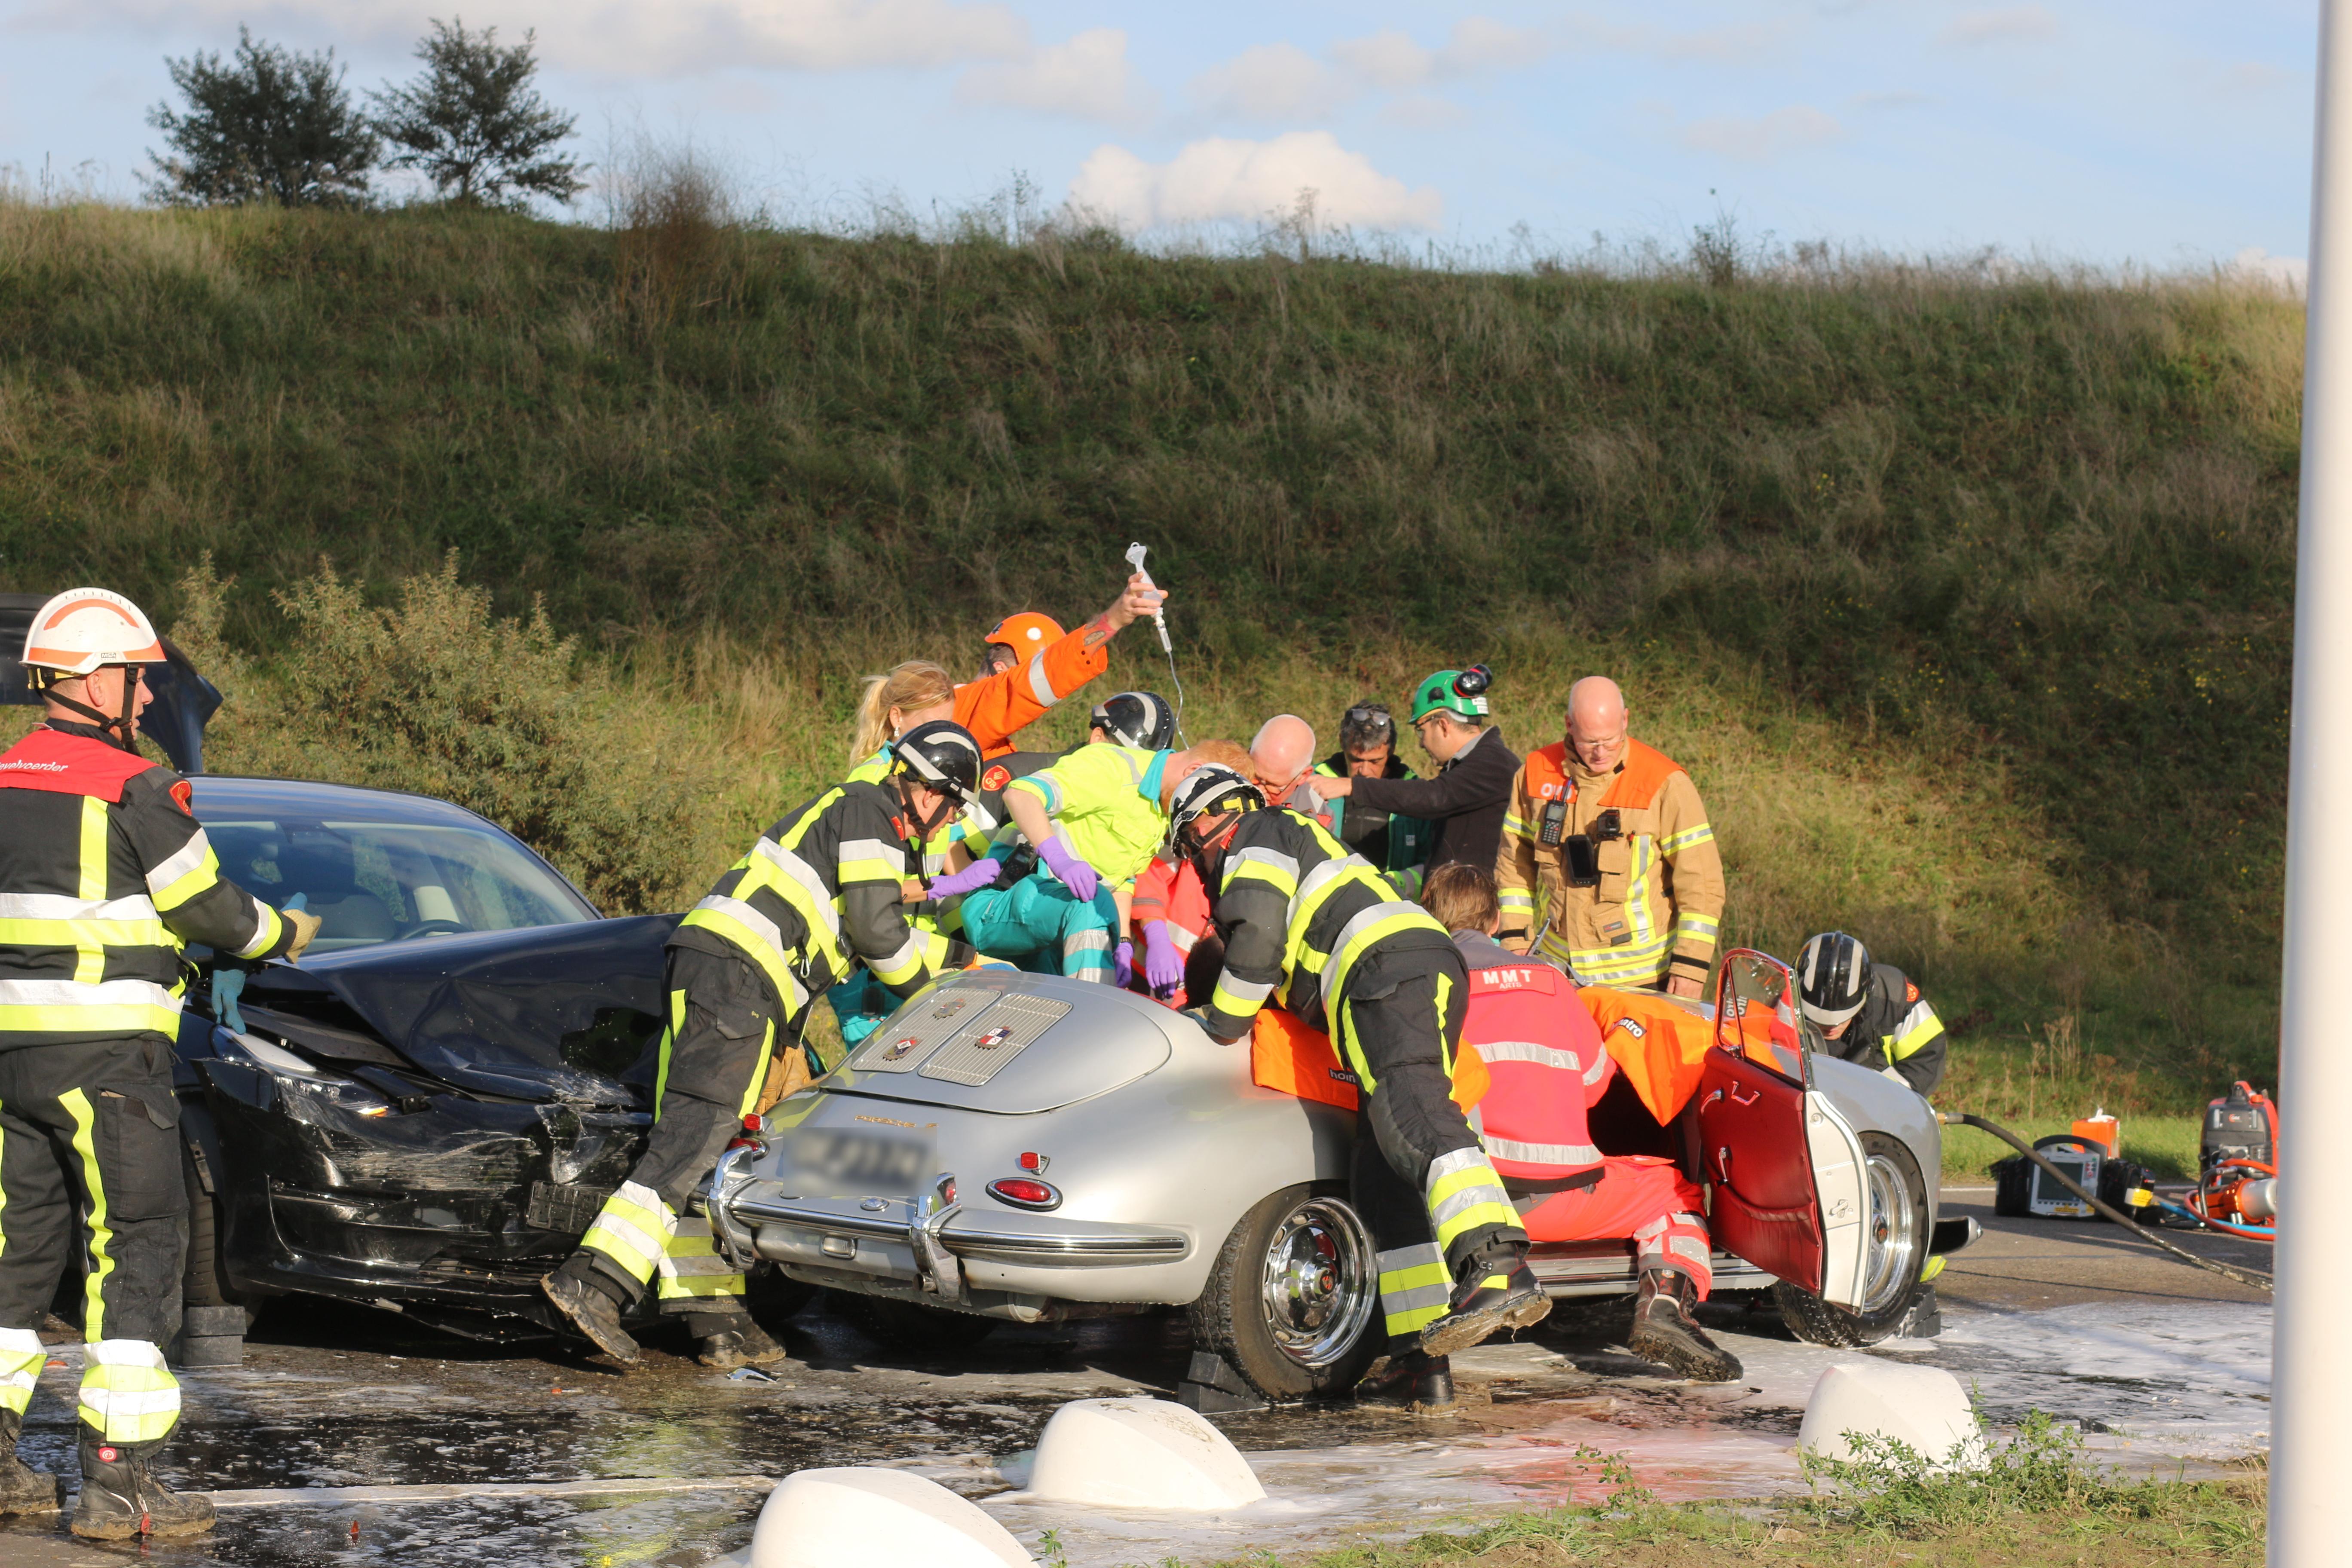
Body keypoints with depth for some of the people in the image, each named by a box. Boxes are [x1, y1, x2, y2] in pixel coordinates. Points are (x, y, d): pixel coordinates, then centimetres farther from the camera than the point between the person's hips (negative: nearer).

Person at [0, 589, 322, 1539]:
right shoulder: (135, 789, -12)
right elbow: (209, 910, -8)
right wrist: (281, 935, 12)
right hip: (105, 1057, -7)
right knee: (134, 1256, -3)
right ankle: (119, 1480, -8)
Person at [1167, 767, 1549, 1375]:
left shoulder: (1259, 836, 11)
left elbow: (1257, 935, -4)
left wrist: (1221, 1021, 8)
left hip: (1391, 973, -10)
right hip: (1433, 979, 10)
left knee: (1413, 1121, -30)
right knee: (1382, 1176, 5)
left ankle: (1500, 1274, -52)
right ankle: (1421, 1352, -3)